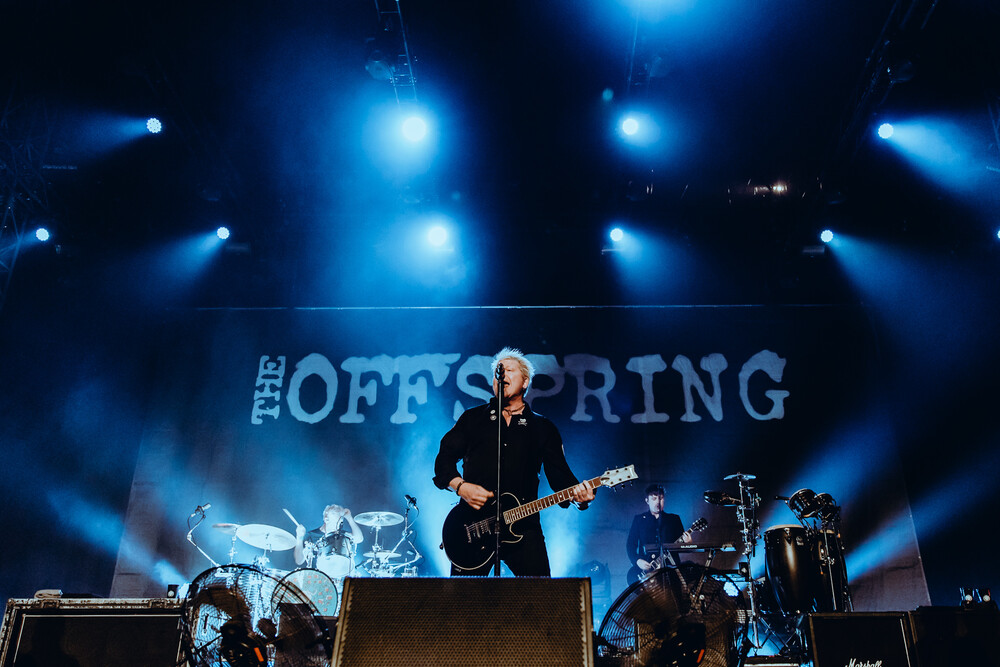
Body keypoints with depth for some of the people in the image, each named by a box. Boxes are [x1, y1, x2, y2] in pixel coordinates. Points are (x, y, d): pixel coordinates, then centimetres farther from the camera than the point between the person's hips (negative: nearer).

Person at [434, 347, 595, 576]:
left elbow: (559, 474, 7)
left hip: (523, 527, 0)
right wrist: (461, 486, -8)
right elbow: (444, 458, 11)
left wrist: (577, 494, -14)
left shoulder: (543, 428, 13)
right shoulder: (473, 418, 13)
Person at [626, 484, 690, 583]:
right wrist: (637, 561, -9)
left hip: (669, 566, 1)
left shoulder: (674, 519, 16)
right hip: (644, 569, -1)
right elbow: (630, 544, 8)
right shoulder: (638, 519, 13)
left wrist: (686, 542, -12)